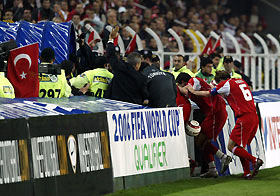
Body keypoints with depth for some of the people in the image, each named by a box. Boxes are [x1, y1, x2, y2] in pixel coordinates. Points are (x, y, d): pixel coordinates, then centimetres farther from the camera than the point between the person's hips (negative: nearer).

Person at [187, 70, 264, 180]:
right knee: (239, 147, 15)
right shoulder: (241, 81, 19)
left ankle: (255, 160, -14)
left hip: (244, 118, -8)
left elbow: (208, 94, 9)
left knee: (231, 146, -3)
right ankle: (247, 173, 9)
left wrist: (193, 91, 22)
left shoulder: (226, 84, -1)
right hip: (254, 117, 8)